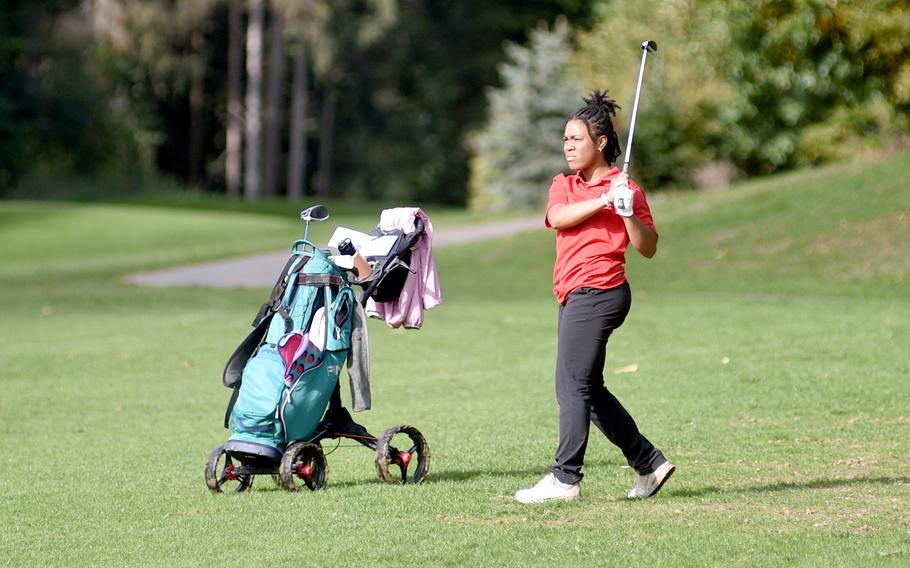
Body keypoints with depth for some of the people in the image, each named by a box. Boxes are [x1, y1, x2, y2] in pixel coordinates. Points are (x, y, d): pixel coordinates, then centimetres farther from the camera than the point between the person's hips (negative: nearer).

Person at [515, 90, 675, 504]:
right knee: (588, 391, 11)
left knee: (573, 385, -11)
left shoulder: (625, 188, -2)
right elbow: (557, 217, -6)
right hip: (575, 296, 8)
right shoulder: (563, 184, 17)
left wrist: (628, 213, -22)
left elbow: (648, 249, -7)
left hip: (599, 294, -8)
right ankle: (648, 463, 20)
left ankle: (565, 478, -9)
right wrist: (603, 200, -14)